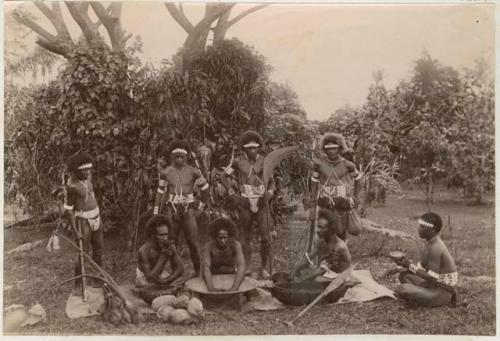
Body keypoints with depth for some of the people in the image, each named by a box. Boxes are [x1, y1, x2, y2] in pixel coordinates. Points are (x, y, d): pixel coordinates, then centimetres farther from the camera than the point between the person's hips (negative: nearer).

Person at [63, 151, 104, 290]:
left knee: (98, 249, 18)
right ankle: (78, 286, 13)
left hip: (96, 218, 8)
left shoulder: (88, 176, 2)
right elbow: (68, 210, -15)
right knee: (85, 254, -2)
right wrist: (75, 231, -16)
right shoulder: (71, 185, -20)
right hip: (83, 221, -8)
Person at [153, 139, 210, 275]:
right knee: (173, 243, 7)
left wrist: (203, 204, 15)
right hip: (172, 210, 2)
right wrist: (155, 212, 4)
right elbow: (160, 192, 7)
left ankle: (198, 271, 7)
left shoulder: (193, 172, -1)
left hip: (188, 210, -1)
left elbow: (205, 187, 11)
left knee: (193, 243, -4)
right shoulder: (165, 172, 3)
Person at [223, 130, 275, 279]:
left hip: (261, 203, 0)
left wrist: (269, 193, -5)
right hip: (244, 204, 0)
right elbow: (226, 175, 11)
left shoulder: (264, 162, 3)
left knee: (266, 237, -5)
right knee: (245, 237, 7)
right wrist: (232, 192, 2)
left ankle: (265, 268, 8)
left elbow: (271, 181, 12)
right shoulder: (238, 162, 0)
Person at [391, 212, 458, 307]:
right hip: (435, 285, 10)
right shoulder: (431, 243, 6)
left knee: (401, 290, -23)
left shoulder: (435, 247, -24)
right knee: (404, 275, 12)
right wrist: (406, 264, -6)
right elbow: (422, 268, 10)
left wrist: (410, 266, -20)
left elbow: (432, 277, -26)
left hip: (441, 292, -10)